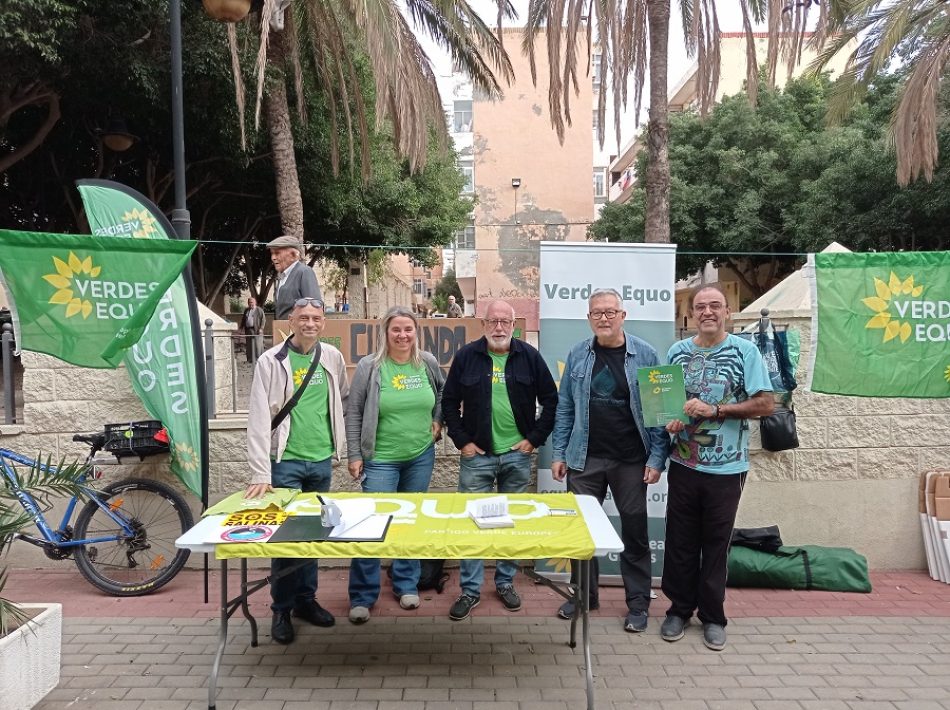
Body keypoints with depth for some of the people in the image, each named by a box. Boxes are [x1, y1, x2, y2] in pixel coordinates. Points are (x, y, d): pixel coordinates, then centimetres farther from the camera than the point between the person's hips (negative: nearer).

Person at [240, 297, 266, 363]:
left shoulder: (259, 310, 0)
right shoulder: (246, 310, 19)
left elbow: (263, 319, -6)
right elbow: (243, 319, 23)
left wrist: (261, 328, -14)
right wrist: (242, 327, 14)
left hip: (256, 330, -6)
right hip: (248, 330, 6)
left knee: (258, 345, -7)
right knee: (249, 346, 5)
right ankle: (250, 359, 9)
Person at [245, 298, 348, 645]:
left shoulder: (332, 357, 3)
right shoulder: (271, 361, -9)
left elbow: (343, 399, 18)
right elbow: (259, 419, -14)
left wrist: (340, 442, 12)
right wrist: (260, 474, -19)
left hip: (322, 461, 4)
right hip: (285, 461, -4)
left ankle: (306, 600, 28)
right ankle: (282, 610, 18)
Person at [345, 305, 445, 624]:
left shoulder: (428, 362, 0)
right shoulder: (370, 366, -9)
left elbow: (442, 393, 20)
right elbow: (354, 413, -5)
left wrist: (438, 421, 7)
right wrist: (354, 456, -6)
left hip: (421, 457, 3)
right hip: (380, 459, -3)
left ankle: (407, 585, 30)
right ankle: (362, 596, 12)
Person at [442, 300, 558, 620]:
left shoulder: (529, 356, -1)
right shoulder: (466, 356, -2)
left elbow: (550, 400, 3)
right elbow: (449, 402, 3)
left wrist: (535, 438, -3)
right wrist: (462, 441, -4)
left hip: (517, 455, 1)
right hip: (477, 455, -1)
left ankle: (506, 583, 28)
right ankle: (470, 590, 16)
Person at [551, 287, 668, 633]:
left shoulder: (644, 354, -4)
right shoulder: (578, 354, 3)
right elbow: (565, 407, 7)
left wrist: (657, 458, -8)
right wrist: (558, 453, 3)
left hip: (631, 461, -2)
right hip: (585, 458, 2)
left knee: (635, 531, 8)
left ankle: (638, 603, 24)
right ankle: (584, 594, 28)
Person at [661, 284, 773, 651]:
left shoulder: (744, 351, -5)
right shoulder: (678, 351, 5)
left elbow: (765, 403, -9)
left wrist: (715, 410, -17)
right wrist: (669, 421, -8)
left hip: (726, 467, -2)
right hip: (683, 464, 3)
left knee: (716, 543, 9)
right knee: (680, 541, 10)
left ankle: (712, 616, 25)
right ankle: (679, 609, 26)